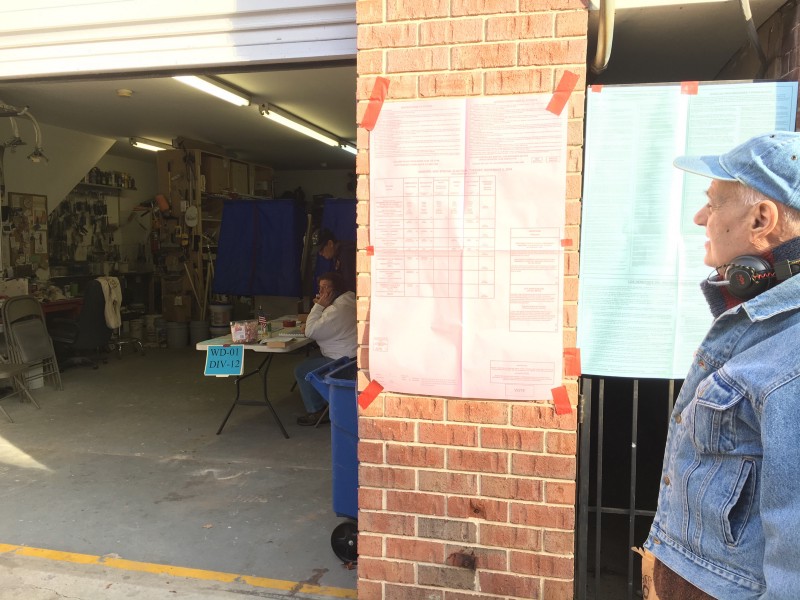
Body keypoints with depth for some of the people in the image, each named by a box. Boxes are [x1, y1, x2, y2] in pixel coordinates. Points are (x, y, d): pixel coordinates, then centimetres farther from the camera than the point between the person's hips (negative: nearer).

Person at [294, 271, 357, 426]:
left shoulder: (338, 310, -25)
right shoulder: (348, 300, 11)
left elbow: (310, 332, -23)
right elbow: (324, 328, 20)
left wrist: (319, 306, -17)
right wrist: (319, 307, 2)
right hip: (349, 356, 11)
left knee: (301, 371, -3)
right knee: (309, 362, 23)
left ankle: (315, 412, 7)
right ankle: (322, 405, 26)